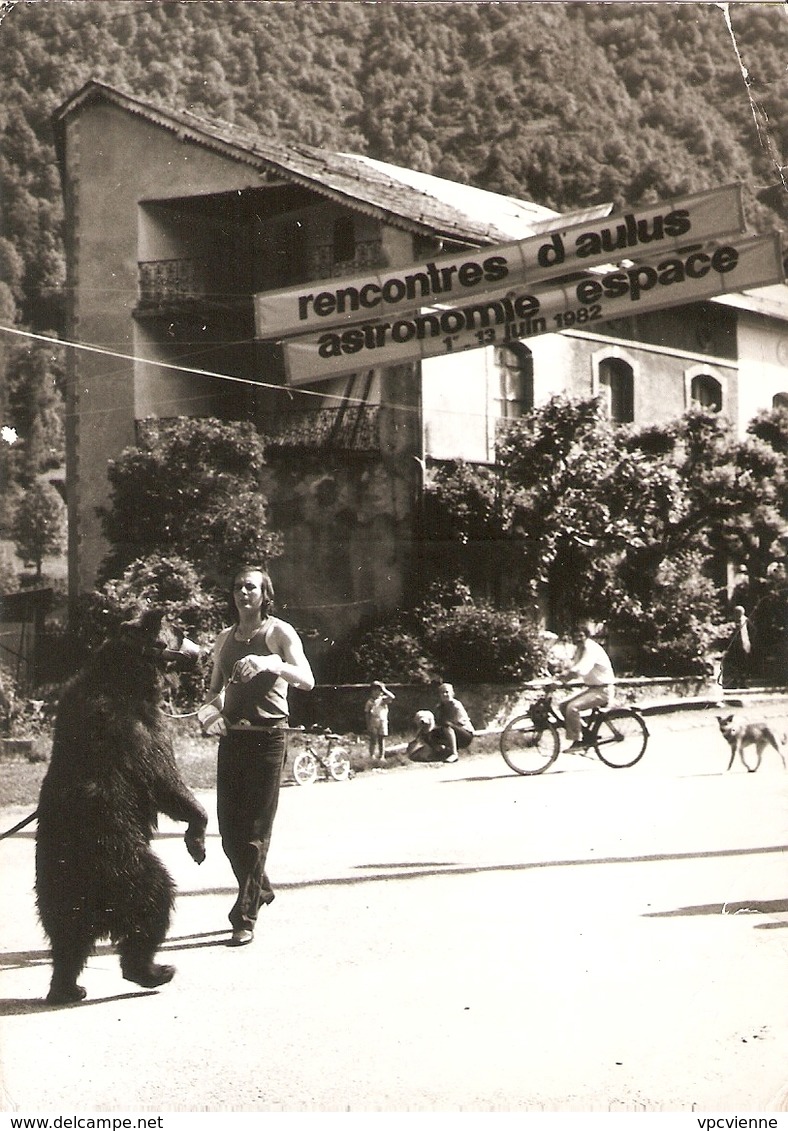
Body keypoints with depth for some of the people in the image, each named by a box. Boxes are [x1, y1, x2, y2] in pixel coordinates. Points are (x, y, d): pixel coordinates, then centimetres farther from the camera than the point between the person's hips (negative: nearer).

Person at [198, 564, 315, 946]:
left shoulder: (279, 633, -3)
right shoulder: (224, 639, 13)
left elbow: (307, 680, -16)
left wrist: (271, 663, -33)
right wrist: (210, 708, -2)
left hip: (268, 738, -5)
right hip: (231, 738, 5)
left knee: (256, 829, -6)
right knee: (229, 828, 6)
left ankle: (245, 918, -2)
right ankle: (260, 889, 30)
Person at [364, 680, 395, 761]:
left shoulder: (383, 699, 1)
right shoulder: (370, 702, 0)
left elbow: (392, 697, -18)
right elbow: (367, 714, 2)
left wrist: (384, 690, -12)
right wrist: (368, 725, -3)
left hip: (382, 722, 1)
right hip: (373, 723, -1)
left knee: (382, 740, 5)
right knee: (373, 741, 0)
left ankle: (382, 756, 10)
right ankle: (372, 756, 6)